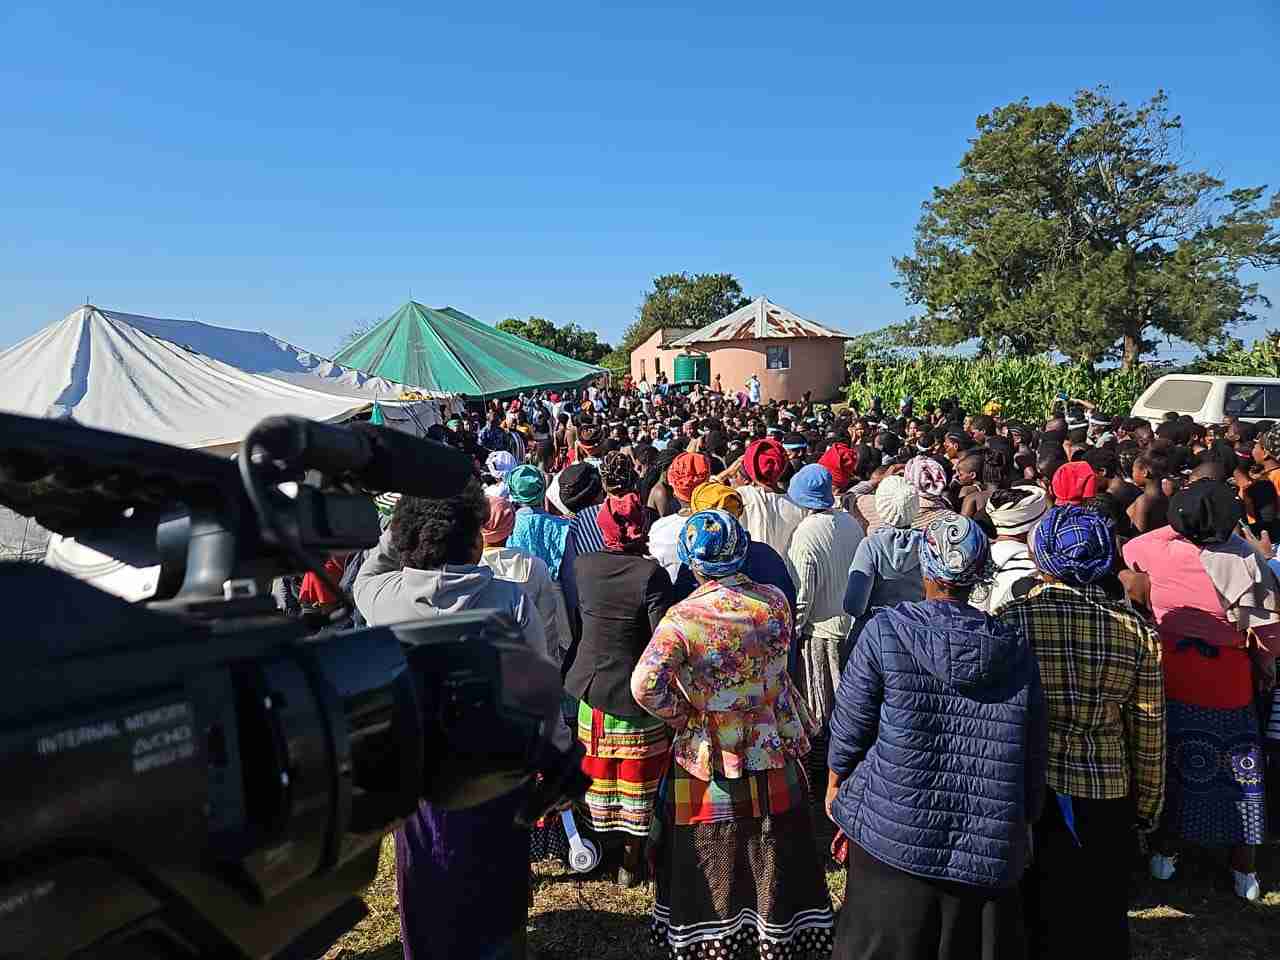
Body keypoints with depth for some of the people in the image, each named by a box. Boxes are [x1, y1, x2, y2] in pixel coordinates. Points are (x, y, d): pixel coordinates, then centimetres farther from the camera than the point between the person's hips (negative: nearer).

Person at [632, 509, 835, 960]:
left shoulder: (683, 618, -21)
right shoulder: (775, 601, -9)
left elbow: (645, 686, -30)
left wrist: (682, 714, -14)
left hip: (710, 758, -3)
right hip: (773, 752, 3)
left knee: (712, 861, 17)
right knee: (773, 855, 21)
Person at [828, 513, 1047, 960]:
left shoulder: (885, 631, -11)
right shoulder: (1015, 649, -1)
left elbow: (848, 730, -4)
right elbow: (1033, 758, 5)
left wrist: (835, 789, 13)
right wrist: (1023, 827, 19)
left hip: (895, 841, -3)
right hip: (990, 855, 3)